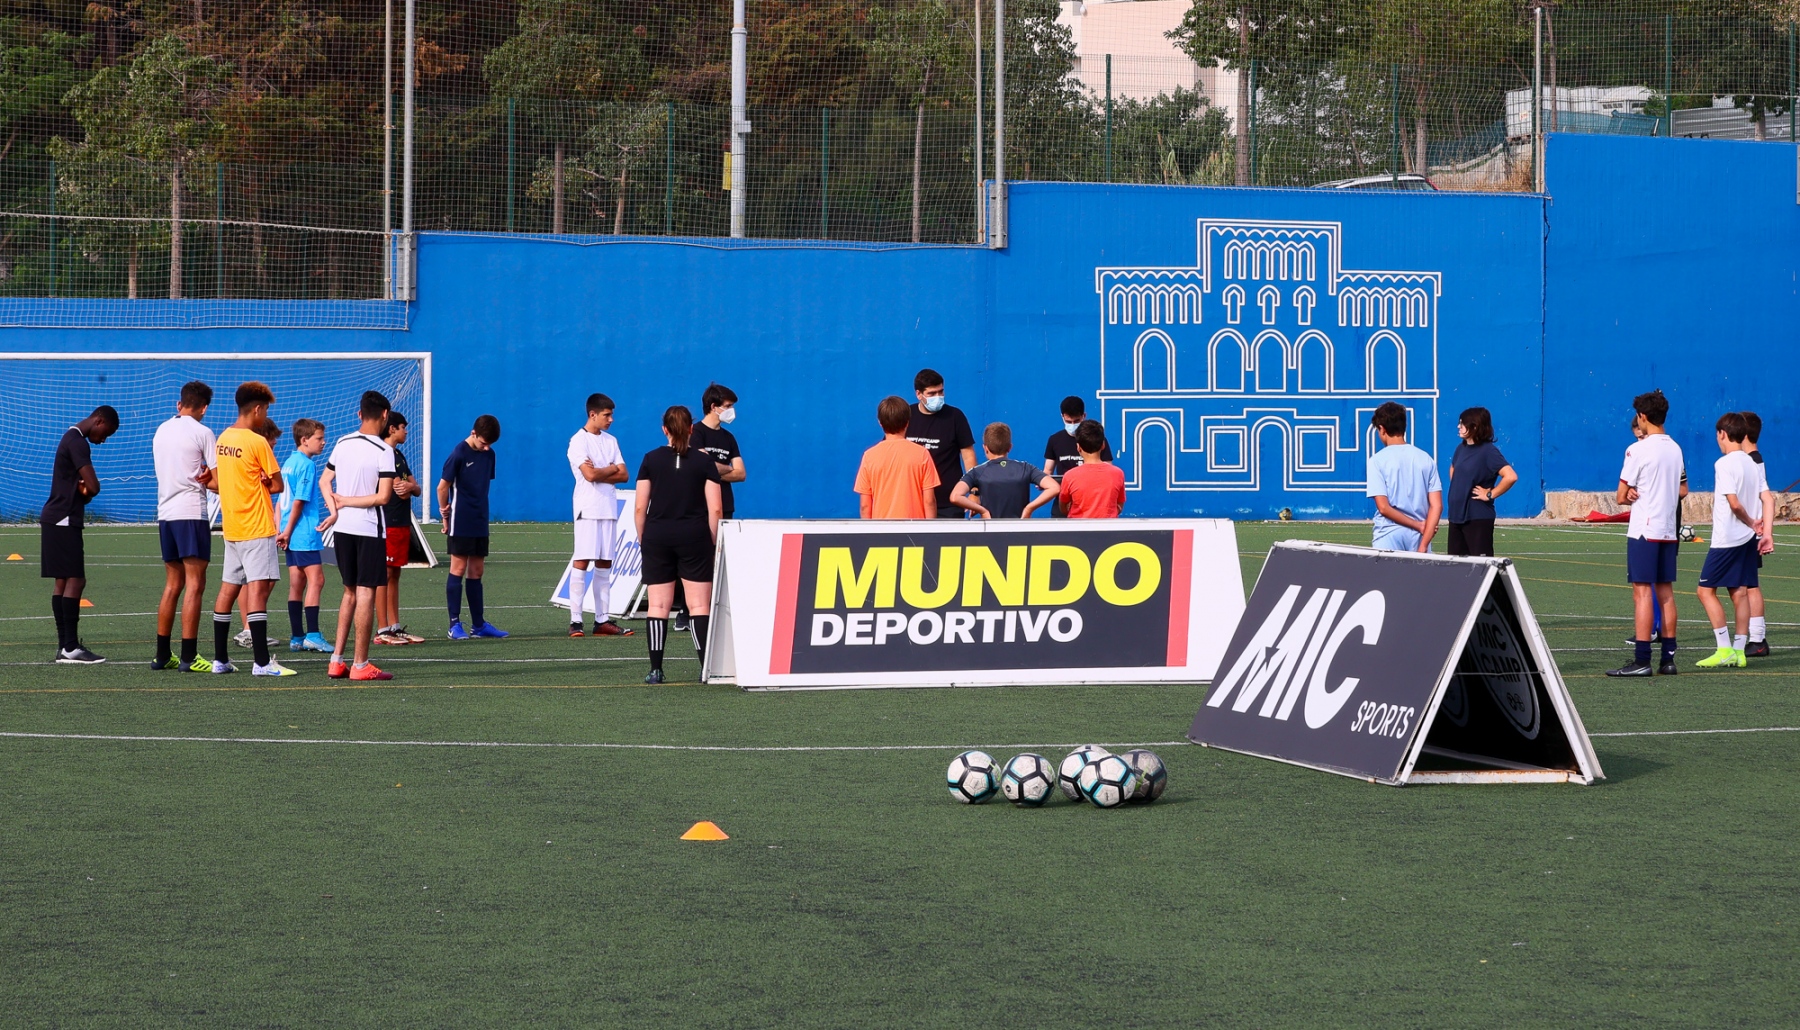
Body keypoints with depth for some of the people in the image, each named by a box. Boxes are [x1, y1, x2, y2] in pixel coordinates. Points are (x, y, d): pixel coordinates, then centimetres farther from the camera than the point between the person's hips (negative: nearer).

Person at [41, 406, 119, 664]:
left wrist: (83, 490, -1)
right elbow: (93, 487, -22)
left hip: (56, 521, 10)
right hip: (63, 521, -10)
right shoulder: (78, 443, -15)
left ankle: (65, 646, 10)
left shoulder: (71, 438, 19)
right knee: (75, 580, -10)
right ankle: (70, 647, -12)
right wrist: (86, 490, 0)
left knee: (62, 581, 9)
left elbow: (85, 487, 21)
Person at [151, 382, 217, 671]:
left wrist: (198, 479, 6)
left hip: (165, 513, 7)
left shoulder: (161, 431, 14)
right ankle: (189, 656, -11)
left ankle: (162, 655, 14)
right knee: (195, 585, -6)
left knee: (172, 585, 14)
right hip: (191, 513, -7)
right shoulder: (202, 433, -6)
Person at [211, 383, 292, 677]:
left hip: (231, 528, 8)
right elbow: (278, 485, -10)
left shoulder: (223, 438, 9)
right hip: (256, 529, -8)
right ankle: (261, 661, -16)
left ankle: (220, 658, 17)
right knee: (258, 588, -11)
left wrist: (255, 484, 3)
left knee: (228, 589, 13)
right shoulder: (258, 442, -13)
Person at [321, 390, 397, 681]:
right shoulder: (383, 451, -12)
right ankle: (360, 665, -1)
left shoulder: (342, 444, 6)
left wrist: (336, 508, -2)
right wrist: (347, 502, -7)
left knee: (350, 592, 16)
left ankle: (336, 661, 14)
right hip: (369, 529, -6)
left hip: (342, 528, 6)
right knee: (366, 594, -2)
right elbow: (383, 496, -17)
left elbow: (324, 481, 10)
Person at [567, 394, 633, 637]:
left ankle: (602, 619, 6)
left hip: (609, 508, 6)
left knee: (605, 564, 5)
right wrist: (611, 468, -1)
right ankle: (575, 620, -10)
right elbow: (590, 474, -17)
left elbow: (623, 475, 6)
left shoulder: (610, 441, 14)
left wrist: (599, 473, -9)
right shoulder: (578, 441, -5)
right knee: (582, 562, -9)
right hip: (588, 509, -6)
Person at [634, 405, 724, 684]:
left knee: (658, 605, 4)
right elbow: (715, 509, -3)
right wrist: (713, 542, 7)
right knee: (699, 605, 0)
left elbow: (640, 507, 2)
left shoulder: (651, 460, 4)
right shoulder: (704, 462, 1)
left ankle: (656, 669, 1)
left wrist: (641, 540, 11)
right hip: (694, 536, -1)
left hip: (657, 536, 1)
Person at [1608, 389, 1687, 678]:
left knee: (1643, 592, -8)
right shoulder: (1675, 449, 10)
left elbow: (1622, 497, -9)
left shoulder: (1638, 450, -12)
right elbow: (1683, 490, 19)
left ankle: (1641, 660, -12)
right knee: (1665, 592, 10)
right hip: (1668, 530, 7)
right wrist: (1654, 495, 8)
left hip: (1644, 531, -7)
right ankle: (1668, 658, 10)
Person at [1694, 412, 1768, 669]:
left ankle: (1724, 649, -8)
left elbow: (1734, 503, -21)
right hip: (1749, 540, 8)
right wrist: (1763, 531, 8)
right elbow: (1766, 500, 8)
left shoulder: (1724, 463, -14)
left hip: (1727, 539, -8)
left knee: (1706, 590, -2)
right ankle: (1738, 652, 8)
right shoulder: (1752, 464, 9)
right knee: (1740, 592, 9)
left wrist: (1751, 522, -6)